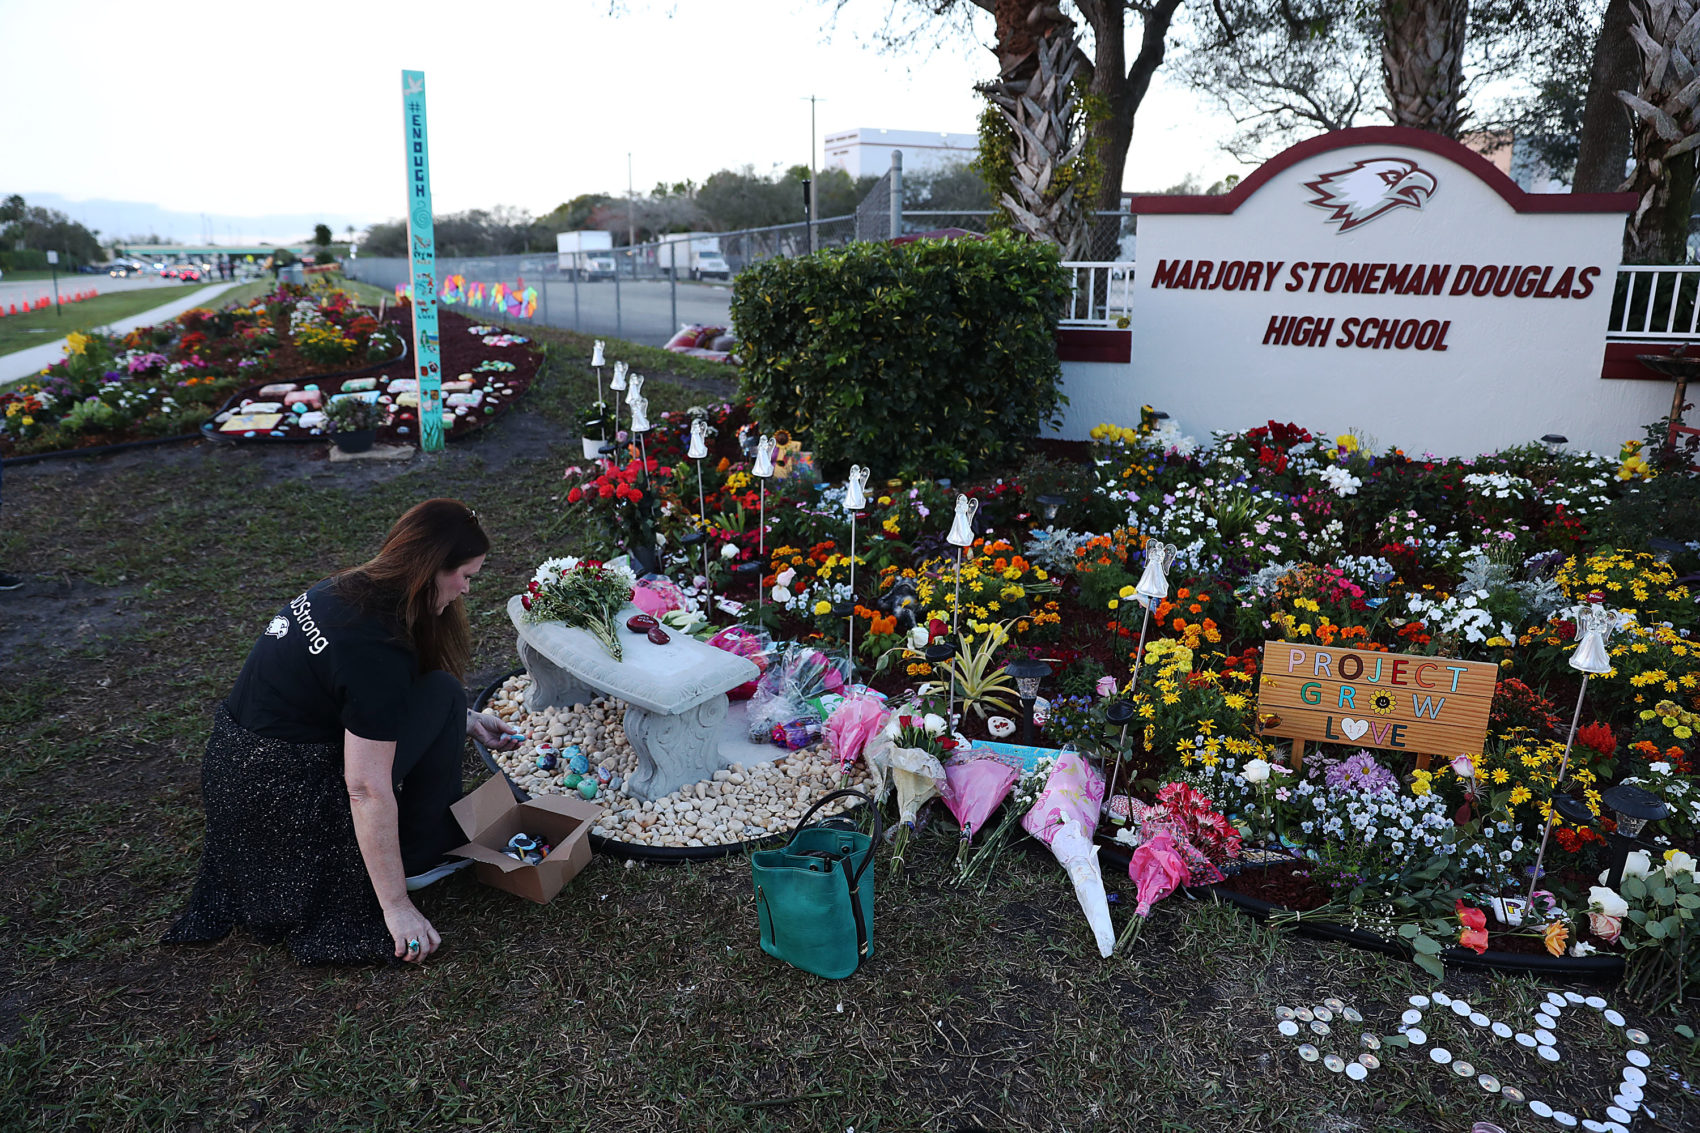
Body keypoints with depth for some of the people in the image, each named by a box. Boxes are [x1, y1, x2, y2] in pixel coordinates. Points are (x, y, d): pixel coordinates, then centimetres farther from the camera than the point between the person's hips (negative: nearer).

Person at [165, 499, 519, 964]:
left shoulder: (345, 590, 2)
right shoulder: (377, 649, -27)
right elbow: (367, 790, -25)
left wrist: (465, 723, 18)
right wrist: (396, 906, -17)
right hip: (284, 802, -9)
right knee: (443, 694, -6)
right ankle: (418, 859, 5)